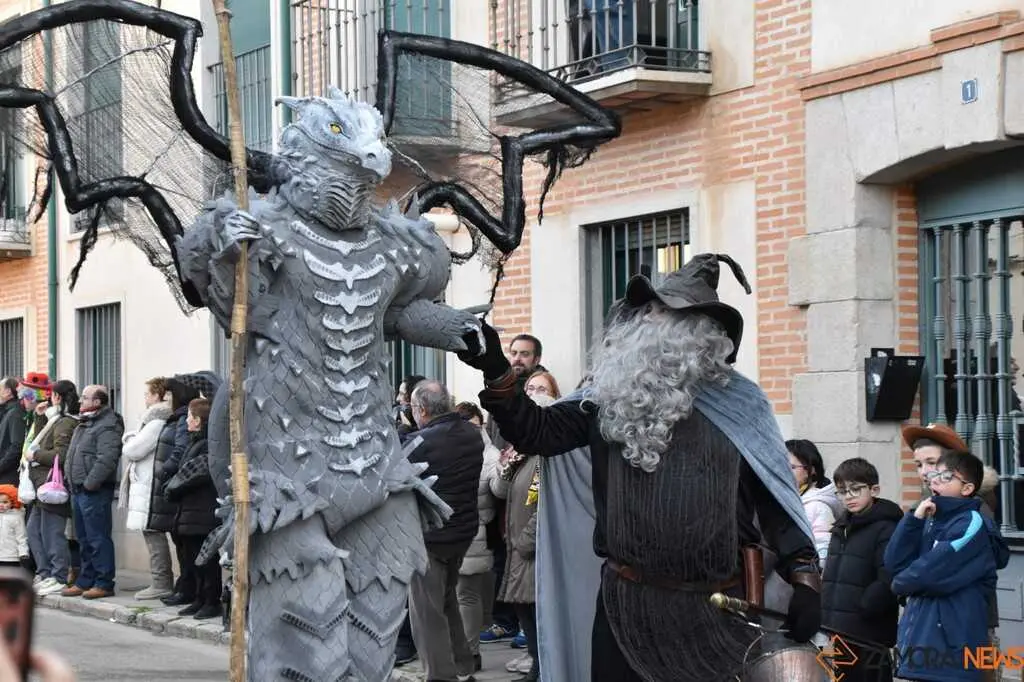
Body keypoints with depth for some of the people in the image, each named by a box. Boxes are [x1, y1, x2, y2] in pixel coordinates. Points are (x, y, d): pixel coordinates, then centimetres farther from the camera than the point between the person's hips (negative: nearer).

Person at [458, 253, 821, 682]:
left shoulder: (739, 405, 2)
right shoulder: (614, 396, 8)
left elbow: (774, 501, 3)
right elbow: (537, 432, 4)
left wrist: (804, 577, -5)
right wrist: (496, 372, -9)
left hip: (716, 609, -2)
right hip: (626, 601, 2)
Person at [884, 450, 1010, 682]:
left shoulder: (972, 524, -9)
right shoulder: (932, 523, 17)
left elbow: (931, 573, -17)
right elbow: (894, 563, 6)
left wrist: (901, 583, 3)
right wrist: (914, 519, -3)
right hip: (919, 646, 8)